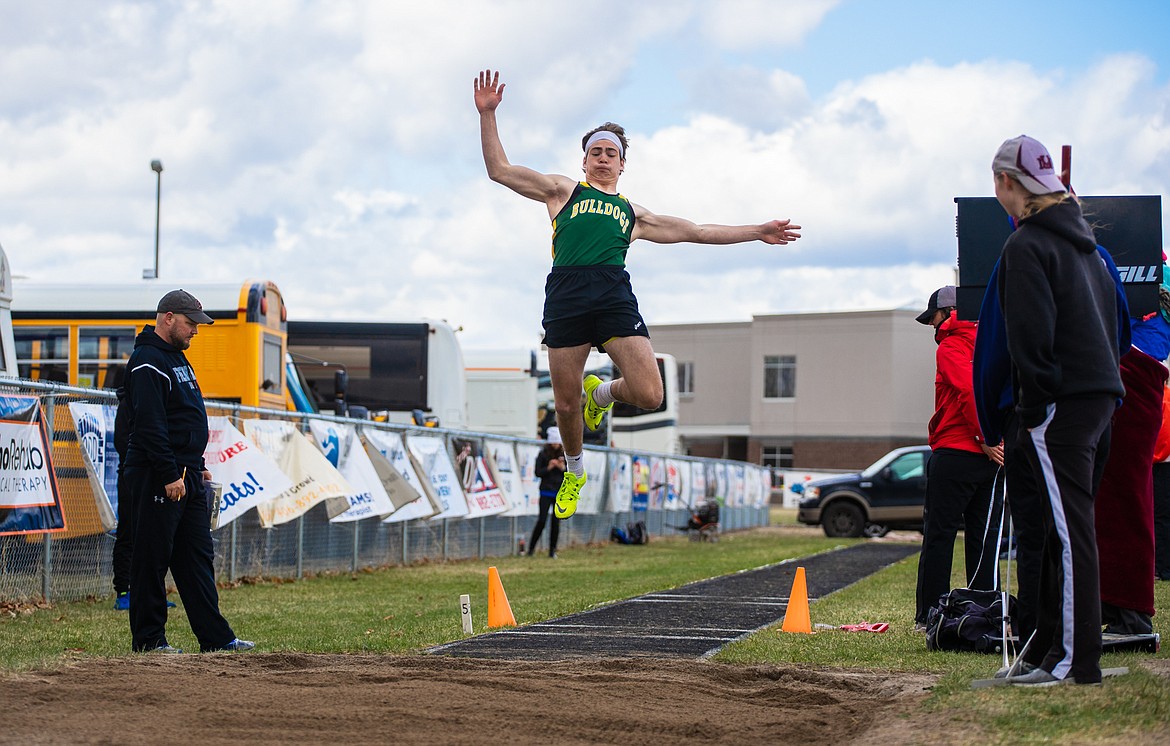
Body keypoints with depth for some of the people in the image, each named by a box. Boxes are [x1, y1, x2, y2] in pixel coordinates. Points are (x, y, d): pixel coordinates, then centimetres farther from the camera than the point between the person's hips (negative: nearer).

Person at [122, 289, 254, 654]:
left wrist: (197, 466, 20)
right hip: (158, 478, -10)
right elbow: (150, 425, -20)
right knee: (153, 558, -3)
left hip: (187, 477, 10)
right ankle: (148, 639, 2)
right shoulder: (148, 362, -13)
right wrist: (170, 475, -23)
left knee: (197, 557, 9)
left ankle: (216, 637, 10)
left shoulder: (176, 357, 19)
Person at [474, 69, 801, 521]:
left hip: (614, 296, 2)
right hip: (566, 296, -2)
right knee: (565, 404, 1)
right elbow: (499, 170, 16)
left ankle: (602, 393, 21)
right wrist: (487, 115, 8)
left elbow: (696, 231, 33)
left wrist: (757, 232, 32)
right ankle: (574, 472, 31)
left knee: (649, 395, -15)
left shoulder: (634, 214, 28)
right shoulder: (563, 191, 21)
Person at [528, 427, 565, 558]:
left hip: (560, 493, 2)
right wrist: (549, 468, -17)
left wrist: (562, 468, -12)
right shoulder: (543, 454, -1)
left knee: (556, 522, 1)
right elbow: (538, 472, -3)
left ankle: (552, 551, 10)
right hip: (546, 492, -2)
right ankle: (531, 548, 4)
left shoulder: (564, 455, 5)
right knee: (542, 520, -9)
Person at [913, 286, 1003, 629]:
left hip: (954, 453, -7)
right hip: (990, 458, 7)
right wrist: (992, 438, 9)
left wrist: (984, 439, -15)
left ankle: (929, 614, -1)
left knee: (938, 535, -2)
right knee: (982, 536, 10)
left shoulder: (951, 347, -6)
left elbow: (968, 390, -20)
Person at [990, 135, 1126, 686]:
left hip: (1061, 403, -9)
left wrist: (1032, 406, -13)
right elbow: (1111, 316, 22)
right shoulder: (1083, 241, 18)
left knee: (1068, 529, -8)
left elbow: (1031, 335, -17)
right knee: (1068, 526, 14)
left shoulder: (1026, 245, -11)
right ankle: (1047, 646, 20)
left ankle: (1075, 659, -8)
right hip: (1102, 394, 9)